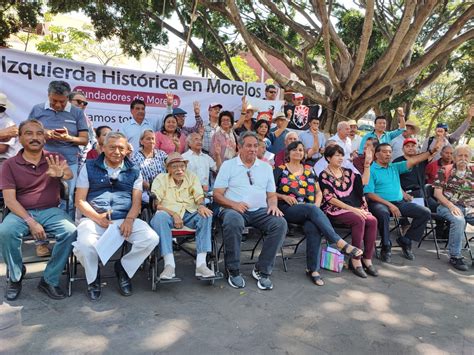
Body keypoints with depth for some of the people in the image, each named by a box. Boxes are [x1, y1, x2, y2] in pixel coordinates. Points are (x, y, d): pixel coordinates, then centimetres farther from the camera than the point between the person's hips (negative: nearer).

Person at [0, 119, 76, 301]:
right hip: (21, 212, 0)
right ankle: (15, 276, -2)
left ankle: (50, 280, -9)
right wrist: (31, 222, -19)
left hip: (51, 211, 1)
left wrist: (61, 173, -42)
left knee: (70, 231, -27)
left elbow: (69, 175, -16)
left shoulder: (55, 159, 6)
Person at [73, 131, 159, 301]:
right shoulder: (90, 167, 11)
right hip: (93, 219, -1)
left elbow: (137, 201, 7)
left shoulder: (134, 171, 16)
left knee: (151, 239, -23)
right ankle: (93, 278, 3)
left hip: (125, 219, 2)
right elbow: (80, 200, 5)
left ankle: (123, 268, 6)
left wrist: (129, 219, -14)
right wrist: (97, 218, -12)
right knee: (84, 244, -33)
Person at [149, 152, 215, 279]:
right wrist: (174, 214, -21)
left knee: (206, 215, -27)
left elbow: (199, 197, 4)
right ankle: (169, 264, -36)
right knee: (159, 217, -36)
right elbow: (155, 204, -7)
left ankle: (201, 264, -31)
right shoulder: (161, 179, 4)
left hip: (189, 214, 2)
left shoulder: (192, 177, 13)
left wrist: (201, 205, -21)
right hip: (169, 214, -2)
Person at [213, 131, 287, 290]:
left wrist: (273, 205, -5)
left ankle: (262, 270, -13)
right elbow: (217, 194, 1)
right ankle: (233, 271, -18)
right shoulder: (228, 165, 9)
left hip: (260, 211, 3)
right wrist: (234, 204, -17)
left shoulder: (266, 167, 19)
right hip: (234, 209, -3)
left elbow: (271, 194, 19)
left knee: (280, 223, -26)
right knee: (233, 222, -38)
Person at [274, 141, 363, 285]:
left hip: (310, 211, 3)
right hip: (288, 209, -3)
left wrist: (317, 205, 1)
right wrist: (284, 196, -10)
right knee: (312, 209, -35)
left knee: (313, 227, -32)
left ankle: (313, 269, -26)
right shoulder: (280, 170, 10)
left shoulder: (309, 170, 21)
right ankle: (341, 243, -38)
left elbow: (318, 192, 21)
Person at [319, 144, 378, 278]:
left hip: (355, 208, 6)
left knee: (372, 221, -21)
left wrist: (367, 164, 0)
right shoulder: (324, 175, -1)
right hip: (335, 210, -6)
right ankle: (355, 260, -22)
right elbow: (330, 198, -10)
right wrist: (352, 209, -16)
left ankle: (367, 259, -15)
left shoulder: (347, 172, 17)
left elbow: (364, 182, 7)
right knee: (359, 220, -31)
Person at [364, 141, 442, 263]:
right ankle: (386, 247, -18)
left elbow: (413, 161, 8)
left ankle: (405, 241, 4)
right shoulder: (371, 170, -3)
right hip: (380, 202, -7)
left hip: (399, 202, 7)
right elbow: (369, 194, -11)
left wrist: (431, 152, -6)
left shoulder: (395, 167, 17)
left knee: (425, 212, -6)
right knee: (384, 214, -40)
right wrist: (389, 204, -18)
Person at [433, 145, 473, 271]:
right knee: (459, 220, -34)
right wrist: (452, 206, -14)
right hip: (448, 206, -4)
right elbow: (437, 193, -2)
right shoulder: (444, 171, 4)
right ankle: (455, 256, -20)